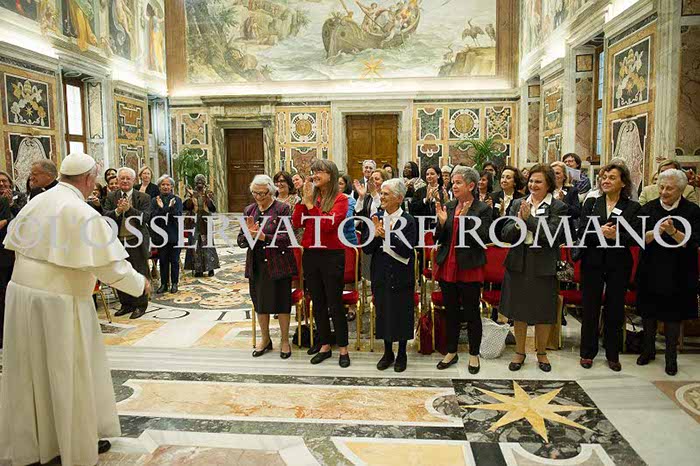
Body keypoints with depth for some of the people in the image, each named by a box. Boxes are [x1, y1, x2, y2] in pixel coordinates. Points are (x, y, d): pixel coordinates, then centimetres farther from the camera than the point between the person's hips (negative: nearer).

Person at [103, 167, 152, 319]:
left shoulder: (144, 197, -2)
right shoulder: (111, 197, 7)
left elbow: (145, 218, -13)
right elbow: (105, 216, -5)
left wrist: (129, 209, -23)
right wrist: (117, 211, -22)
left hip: (137, 242, -3)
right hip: (118, 242, 4)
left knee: (139, 275, 3)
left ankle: (140, 305, 17)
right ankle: (126, 304, 26)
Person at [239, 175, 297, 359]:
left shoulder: (283, 209, -8)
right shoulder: (249, 211, 8)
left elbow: (286, 238, -16)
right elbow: (241, 241, 5)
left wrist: (262, 236, -25)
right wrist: (249, 235, -16)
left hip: (278, 264, -5)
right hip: (256, 265, 5)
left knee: (282, 302, 4)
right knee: (260, 302, 14)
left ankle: (285, 340, 23)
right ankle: (265, 339, 32)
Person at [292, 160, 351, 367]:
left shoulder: (340, 199, -5)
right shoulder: (311, 195, 8)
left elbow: (328, 224, -18)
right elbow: (296, 223, -1)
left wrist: (311, 204, -15)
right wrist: (304, 199, -8)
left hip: (332, 255, -5)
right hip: (310, 254, 5)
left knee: (335, 303, 1)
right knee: (318, 303, 13)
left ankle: (343, 349, 14)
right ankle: (325, 346, 26)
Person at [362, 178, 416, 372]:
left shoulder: (408, 221, -9)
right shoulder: (376, 218, 2)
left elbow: (407, 251, -18)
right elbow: (366, 248, -1)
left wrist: (388, 236, -27)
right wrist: (374, 234, -18)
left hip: (401, 276, -3)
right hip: (381, 275, 4)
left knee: (401, 314, 7)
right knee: (383, 312, 12)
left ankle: (401, 354, 25)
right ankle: (388, 352, 29)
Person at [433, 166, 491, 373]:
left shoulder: (483, 209, -7)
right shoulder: (448, 206, 6)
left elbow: (483, 239, -15)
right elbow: (439, 239, 6)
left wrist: (466, 219, -23)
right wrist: (442, 223, -12)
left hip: (469, 269, -4)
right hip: (447, 268, 5)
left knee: (471, 313, 7)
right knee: (451, 312, 14)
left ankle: (474, 355, 23)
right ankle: (451, 352, 28)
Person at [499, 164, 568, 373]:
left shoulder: (558, 207, -4)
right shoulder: (518, 203, 6)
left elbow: (553, 235, -17)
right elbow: (506, 234, -1)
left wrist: (529, 218, -19)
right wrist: (518, 222, -20)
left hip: (544, 266, -2)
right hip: (519, 263, 3)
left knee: (543, 312, 9)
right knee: (519, 311, 12)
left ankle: (541, 353, 29)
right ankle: (519, 352, 28)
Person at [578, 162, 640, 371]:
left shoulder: (632, 207, 1)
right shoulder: (591, 203, 5)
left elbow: (634, 237, -7)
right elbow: (581, 232, -3)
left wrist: (616, 235, -26)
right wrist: (599, 233, -22)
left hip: (618, 264, -1)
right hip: (593, 262, 1)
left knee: (615, 310, 9)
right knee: (590, 308, 7)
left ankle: (613, 354, 24)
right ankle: (587, 352, 21)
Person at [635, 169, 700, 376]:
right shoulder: (649, 208, -1)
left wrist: (673, 231, -28)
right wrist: (657, 231, -26)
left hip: (677, 273, -1)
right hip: (651, 270, 2)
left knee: (673, 315, 8)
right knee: (648, 311, 11)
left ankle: (671, 356, 24)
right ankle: (648, 349, 30)